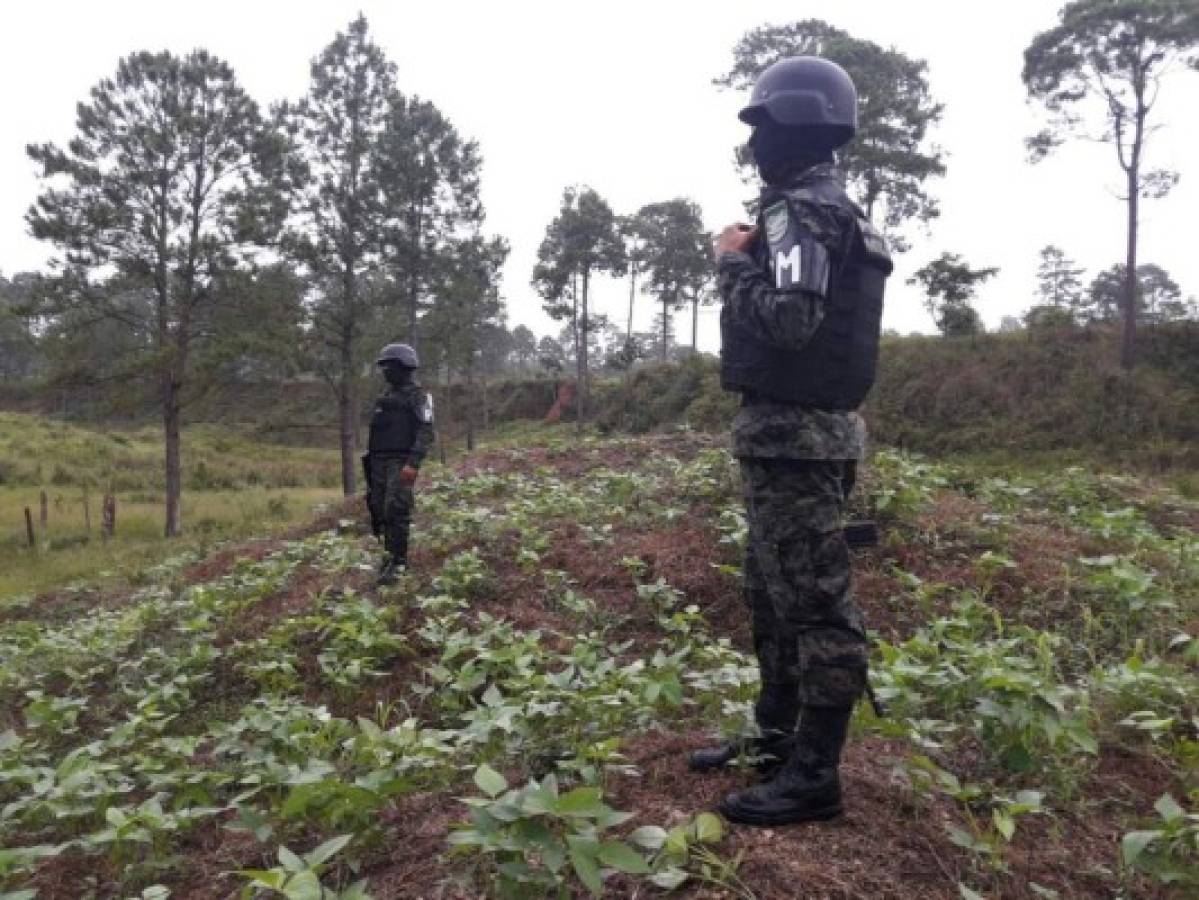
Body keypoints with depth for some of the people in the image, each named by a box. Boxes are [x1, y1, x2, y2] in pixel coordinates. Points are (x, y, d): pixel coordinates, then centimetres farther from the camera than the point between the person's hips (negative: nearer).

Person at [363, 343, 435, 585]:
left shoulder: (418, 397, -6)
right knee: (380, 510, 7)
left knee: (396, 511, -15)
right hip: (379, 462, 8)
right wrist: (369, 461, 19)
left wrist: (413, 463, -26)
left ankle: (396, 564, -12)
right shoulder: (385, 397, 19)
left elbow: (426, 433, -16)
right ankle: (391, 554, 18)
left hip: (402, 463, -8)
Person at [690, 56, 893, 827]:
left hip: (793, 433, -11)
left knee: (813, 601, -5)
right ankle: (777, 738, 29)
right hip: (805, 429, 11)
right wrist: (751, 260, 15)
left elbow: (787, 320, -25)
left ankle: (816, 774, 5)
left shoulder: (800, 210, -12)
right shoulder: (831, 210, 20)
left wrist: (733, 262, -11)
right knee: (775, 592, 17)